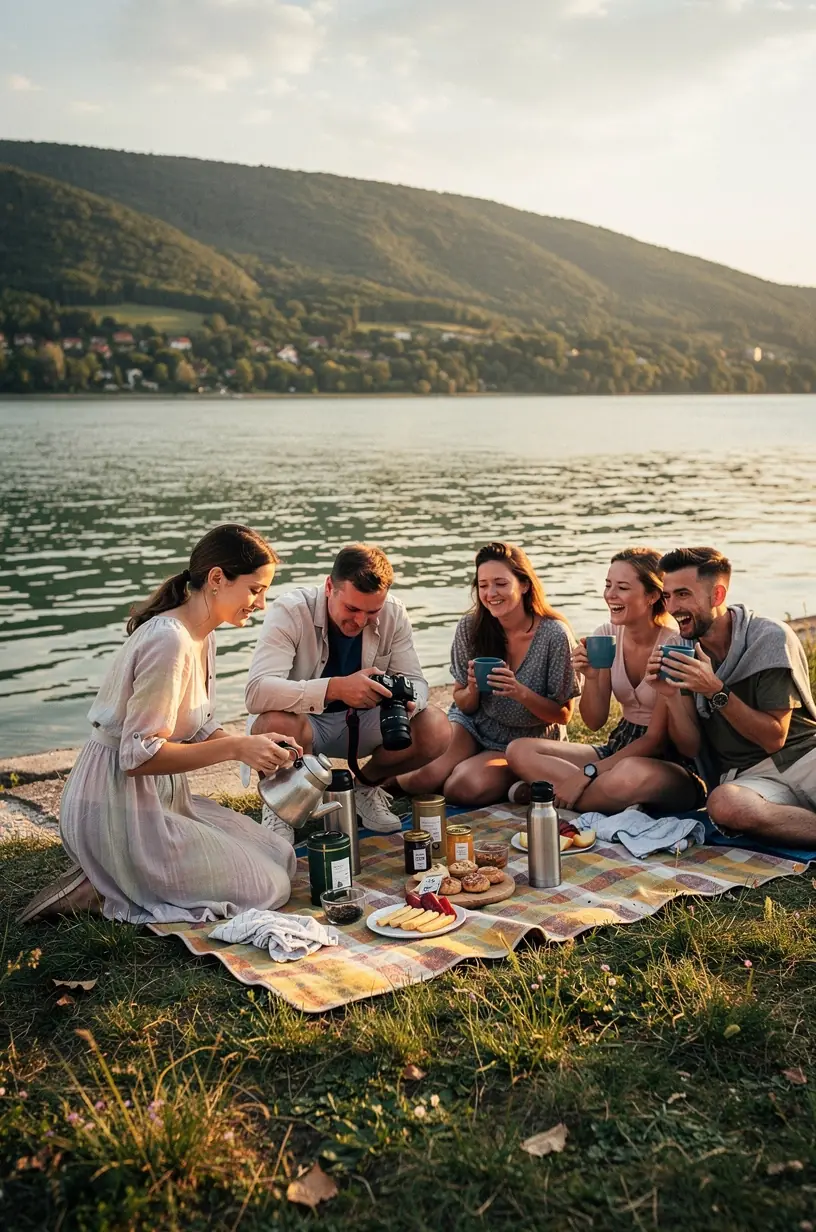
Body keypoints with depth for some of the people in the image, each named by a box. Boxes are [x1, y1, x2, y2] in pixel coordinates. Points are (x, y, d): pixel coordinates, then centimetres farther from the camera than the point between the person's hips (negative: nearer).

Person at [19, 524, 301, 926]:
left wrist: (255, 747, -8)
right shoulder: (169, 640, -24)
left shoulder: (202, 635, 7)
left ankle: (108, 876, 9)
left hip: (161, 796, 10)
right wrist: (236, 748, -25)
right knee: (267, 888, -5)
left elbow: (200, 729, 10)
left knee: (281, 858, 12)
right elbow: (138, 755, -25)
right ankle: (100, 892, -3)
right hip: (117, 807, -10)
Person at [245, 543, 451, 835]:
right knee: (276, 724, -40)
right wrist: (336, 687, -51)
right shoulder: (290, 610, -26)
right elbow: (257, 691, -38)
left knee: (436, 729, -20)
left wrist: (407, 701, -34)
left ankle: (366, 785, 10)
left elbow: (416, 681, -7)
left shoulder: (393, 614, -12)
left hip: (361, 722, 4)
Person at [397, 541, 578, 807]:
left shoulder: (554, 634, -18)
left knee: (464, 788, -29)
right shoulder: (470, 628, -8)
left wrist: (522, 693, -28)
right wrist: (472, 690, -22)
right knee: (421, 779, -25)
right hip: (473, 728, 3)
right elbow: (463, 704, 2)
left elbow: (563, 715, -10)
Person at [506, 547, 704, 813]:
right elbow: (595, 722, 3)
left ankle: (546, 794, -17)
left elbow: (656, 739, -15)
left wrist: (587, 773, -21)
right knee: (519, 751, -12)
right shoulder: (606, 636, 0)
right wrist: (590, 677, -17)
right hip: (620, 748, 6)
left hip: (671, 761, -6)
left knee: (630, 774, -42)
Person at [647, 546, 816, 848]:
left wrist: (716, 692, -19)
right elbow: (691, 747, 4)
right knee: (723, 803, -35)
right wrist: (671, 695, -13)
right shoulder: (685, 653, 5)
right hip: (749, 775, 4)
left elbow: (774, 738, -8)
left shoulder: (771, 639, -7)